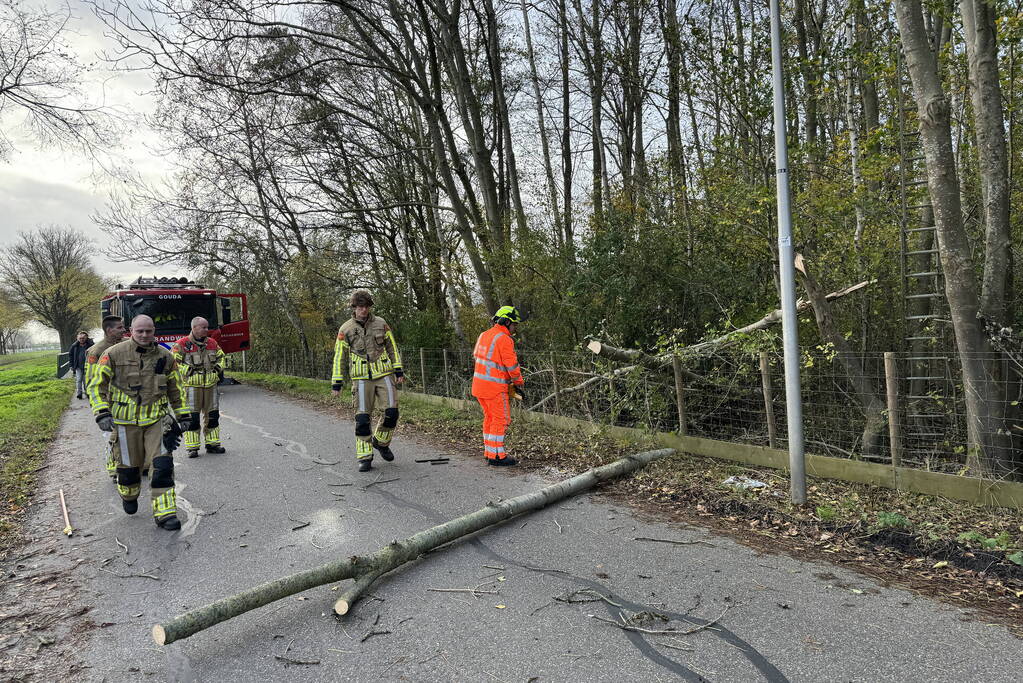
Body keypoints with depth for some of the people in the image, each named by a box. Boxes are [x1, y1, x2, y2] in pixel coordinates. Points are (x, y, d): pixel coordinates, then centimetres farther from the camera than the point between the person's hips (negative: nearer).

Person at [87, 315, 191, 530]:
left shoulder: (165, 356, 5)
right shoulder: (114, 354, -5)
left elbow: (176, 389, 16)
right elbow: (96, 385, -2)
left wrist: (183, 415, 15)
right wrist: (102, 413, -13)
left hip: (157, 418, 1)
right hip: (126, 420, -1)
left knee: (162, 464, -9)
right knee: (129, 465, 12)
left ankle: (165, 513, -5)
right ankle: (128, 496, 44)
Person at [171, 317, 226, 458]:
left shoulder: (212, 343, 10)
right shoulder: (182, 344, -7)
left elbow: (220, 356, 24)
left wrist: (219, 368, 8)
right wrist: (187, 369, -17)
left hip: (210, 384, 5)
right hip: (191, 385, -5)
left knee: (212, 415, 10)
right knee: (192, 417, -2)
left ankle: (212, 444, 22)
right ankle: (192, 448, 7)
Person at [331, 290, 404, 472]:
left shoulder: (381, 324, 6)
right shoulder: (346, 330, 1)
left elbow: (392, 348, 12)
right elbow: (339, 357, 6)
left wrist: (399, 370, 5)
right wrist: (337, 382, 3)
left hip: (384, 375, 2)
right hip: (361, 378, -1)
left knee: (392, 412, -7)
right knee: (362, 418, -5)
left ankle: (380, 441, 20)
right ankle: (364, 457, 4)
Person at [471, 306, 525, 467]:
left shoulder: (484, 335, 12)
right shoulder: (504, 339, -15)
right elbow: (512, 365, -16)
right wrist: (519, 383, -1)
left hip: (479, 384, 9)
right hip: (495, 387, -9)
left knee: (489, 418, 16)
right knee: (501, 420, -1)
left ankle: (489, 452, 22)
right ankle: (496, 456, 1)